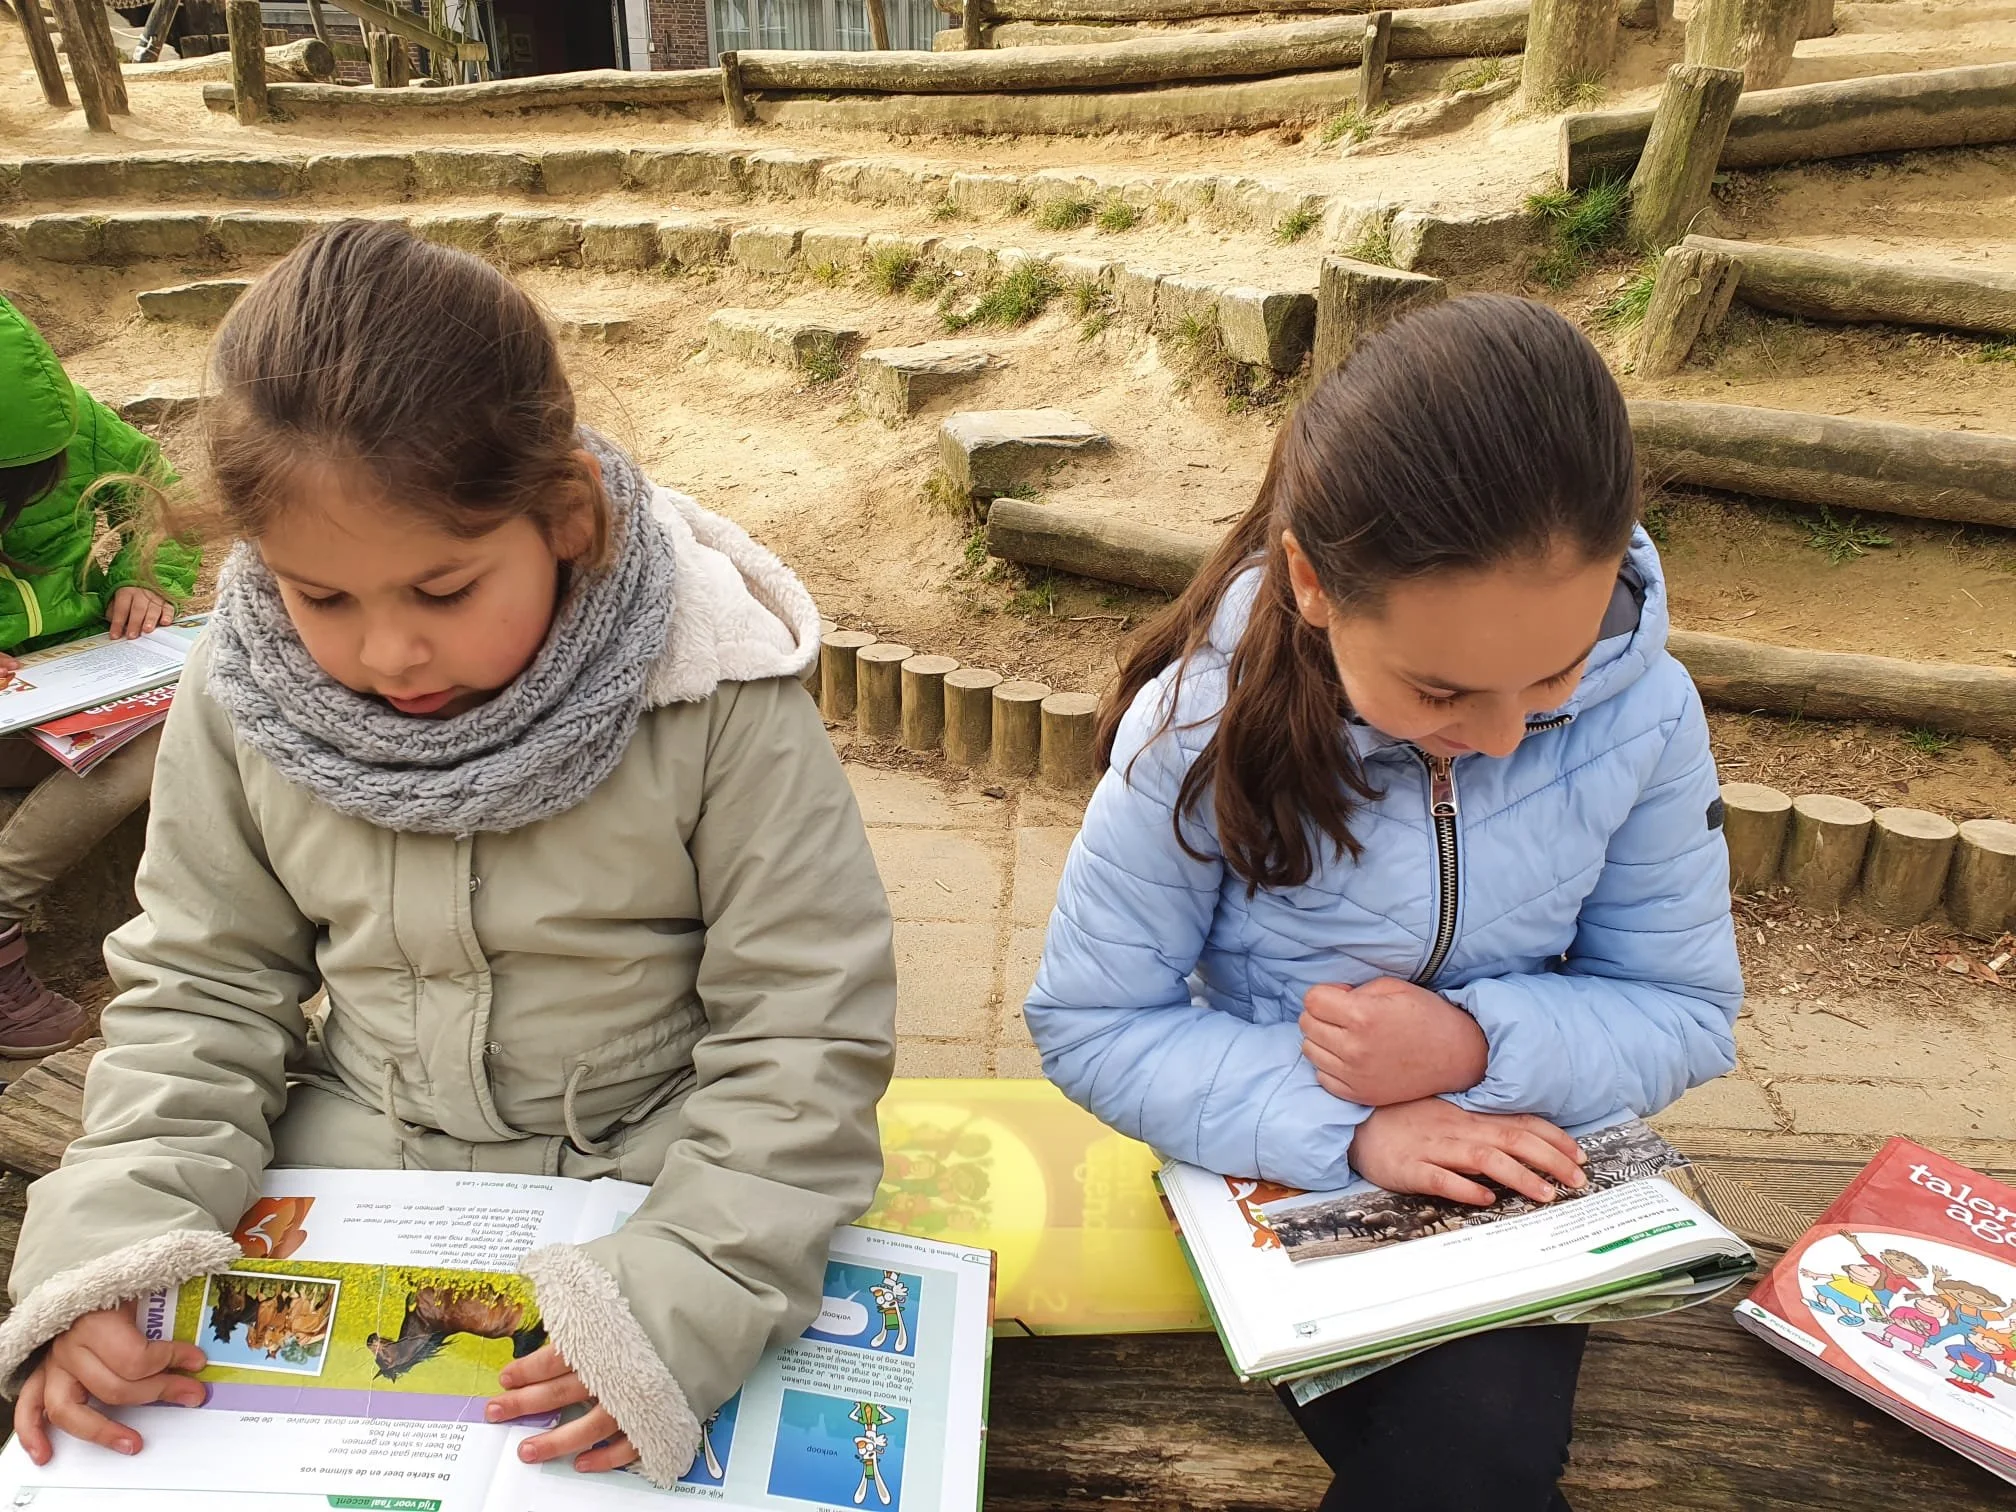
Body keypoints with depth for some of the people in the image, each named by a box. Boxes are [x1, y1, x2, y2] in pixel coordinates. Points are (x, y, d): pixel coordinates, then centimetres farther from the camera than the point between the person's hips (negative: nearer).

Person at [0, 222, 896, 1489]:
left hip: (646, 1189, -2)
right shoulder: (244, 700, -8)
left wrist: (687, 1294, -26)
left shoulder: (714, 693, -20)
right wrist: (109, 1243, -11)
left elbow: (804, 1032, -16)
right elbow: (201, 991, 3)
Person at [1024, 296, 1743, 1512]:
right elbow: (1091, 1025, -14)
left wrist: (1482, 1045, -24)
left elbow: (1687, 1011, -4)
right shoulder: (1200, 729, -22)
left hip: (1522, 1168, 2)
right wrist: (1346, 1128, -27)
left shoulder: (1642, 714, -17)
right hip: (1292, 1177, -1)